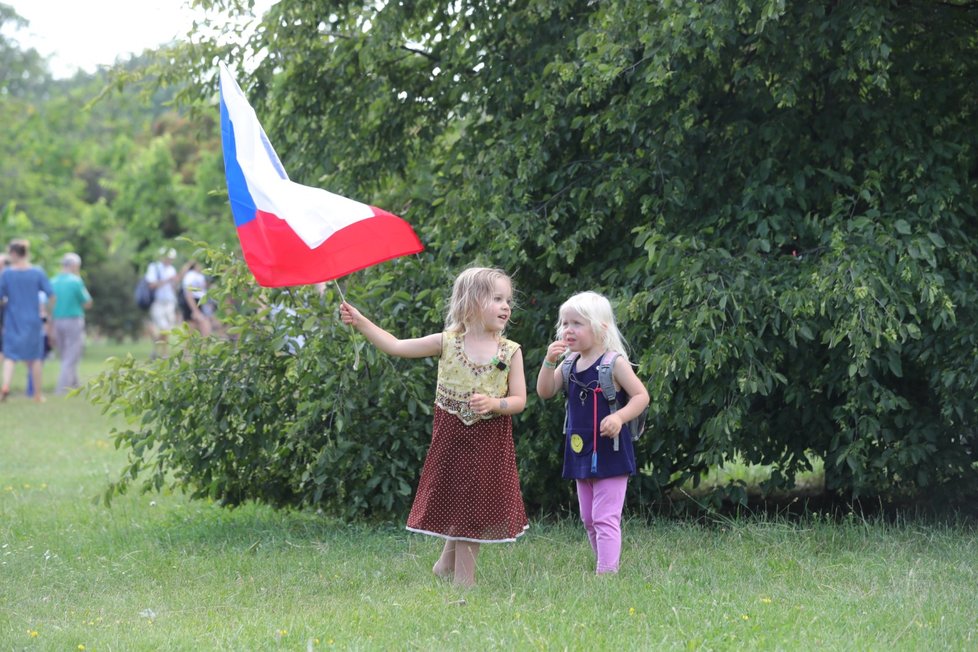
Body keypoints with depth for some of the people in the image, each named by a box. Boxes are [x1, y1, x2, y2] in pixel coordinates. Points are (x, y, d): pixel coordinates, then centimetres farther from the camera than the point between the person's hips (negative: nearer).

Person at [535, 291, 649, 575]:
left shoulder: (614, 363, -12)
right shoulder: (569, 364, 7)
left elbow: (641, 395, -12)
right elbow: (545, 392, 2)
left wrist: (619, 417, -28)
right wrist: (549, 361, -12)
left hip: (609, 452, -8)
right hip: (580, 452, 8)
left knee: (605, 518, -11)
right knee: (589, 519, 13)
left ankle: (606, 573, -12)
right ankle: (608, 569, 23)